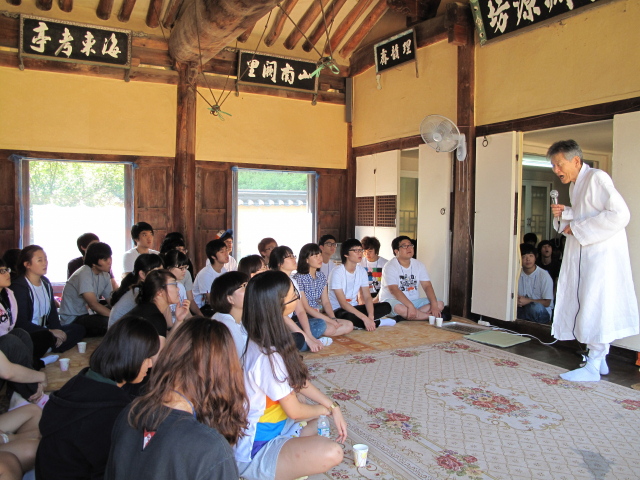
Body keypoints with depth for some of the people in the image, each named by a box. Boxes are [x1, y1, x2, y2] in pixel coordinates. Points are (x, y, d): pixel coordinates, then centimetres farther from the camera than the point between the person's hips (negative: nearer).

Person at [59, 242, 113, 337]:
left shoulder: (104, 275, 6)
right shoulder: (84, 275, -19)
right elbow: (93, 304, -27)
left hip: (87, 315, 8)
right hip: (72, 320, -8)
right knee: (111, 322, -32)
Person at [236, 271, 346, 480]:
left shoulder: (259, 342, -2)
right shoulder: (267, 356, -30)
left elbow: (297, 380, 8)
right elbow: (294, 411, -18)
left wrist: (333, 407, 2)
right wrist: (327, 409, 1)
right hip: (251, 451, -9)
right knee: (331, 454, -25)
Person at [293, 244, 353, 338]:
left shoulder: (321, 276, 10)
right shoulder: (298, 278, -14)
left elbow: (326, 302, 10)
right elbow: (305, 307, -15)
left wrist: (333, 318, -10)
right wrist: (329, 320, -18)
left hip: (318, 314, 9)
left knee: (349, 325, -7)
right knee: (329, 328, -32)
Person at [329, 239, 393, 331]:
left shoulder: (361, 271, 3)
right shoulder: (337, 272, -18)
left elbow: (367, 297, -3)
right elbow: (343, 303, -23)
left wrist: (371, 317, -23)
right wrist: (365, 318, -30)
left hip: (353, 307, 6)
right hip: (337, 310, -6)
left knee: (386, 307, -10)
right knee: (349, 317, -41)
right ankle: (378, 323, -17)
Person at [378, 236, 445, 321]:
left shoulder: (419, 265, 8)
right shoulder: (390, 266, -11)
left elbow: (427, 286, 0)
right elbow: (393, 290, -23)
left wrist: (434, 305, -17)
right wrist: (411, 306, -34)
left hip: (414, 300, 6)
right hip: (391, 300, -6)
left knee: (439, 304, -11)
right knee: (399, 308, -40)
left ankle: (405, 316, -25)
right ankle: (434, 317, -22)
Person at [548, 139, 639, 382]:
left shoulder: (597, 178, -14)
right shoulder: (574, 185, 14)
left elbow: (620, 214, -24)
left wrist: (577, 228, -20)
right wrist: (565, 214, 2)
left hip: (602, 255, -9)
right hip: (583, 255, 9)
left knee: (597, 306, -5)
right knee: (587, 307, 12)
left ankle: (593, 367, 3)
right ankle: (600, 360, 24)